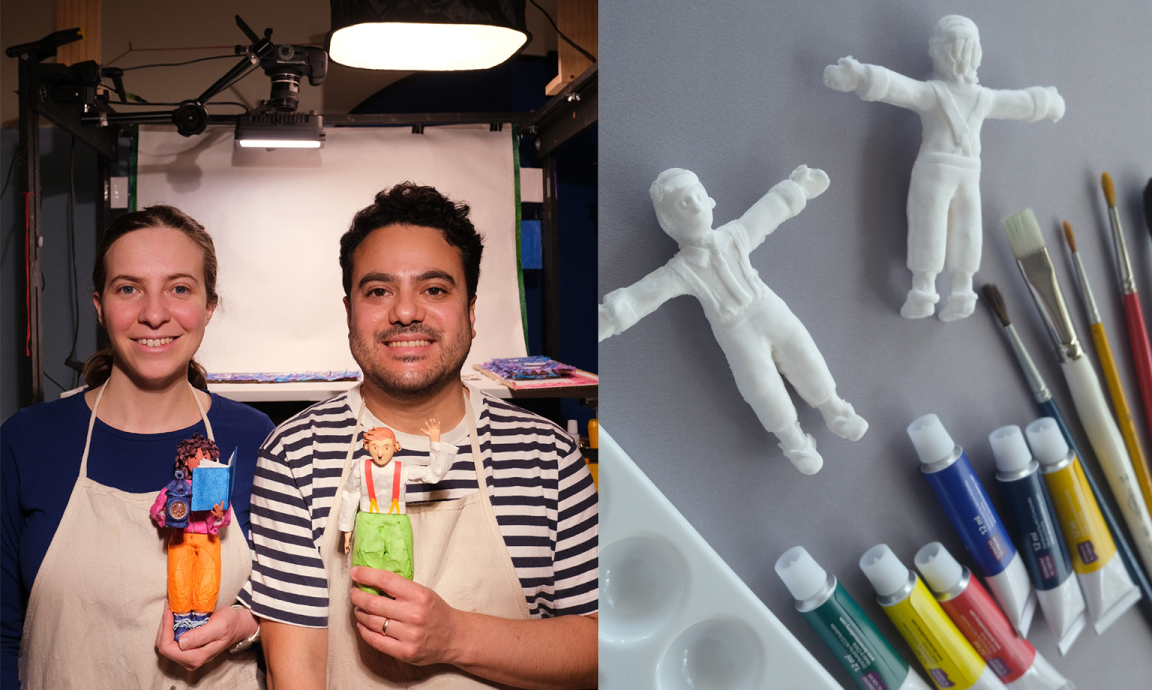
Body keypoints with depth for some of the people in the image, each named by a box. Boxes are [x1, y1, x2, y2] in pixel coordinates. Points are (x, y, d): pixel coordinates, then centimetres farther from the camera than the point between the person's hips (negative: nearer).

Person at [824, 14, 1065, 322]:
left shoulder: (930, 92, -6)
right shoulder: (984, 97, 10)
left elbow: (894, 86, -20)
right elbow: (1026, 103, 24)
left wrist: (854, 76, -29)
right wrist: (1051, 104, 44)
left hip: (934, 170, -4)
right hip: (968, 174, 4)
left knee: (927, 231, -2)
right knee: (963, 232, 9)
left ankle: (922, 295, -3)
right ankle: (961, 295, 11)